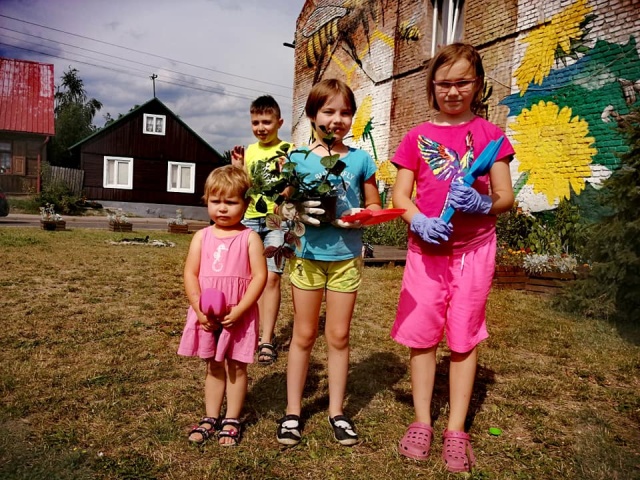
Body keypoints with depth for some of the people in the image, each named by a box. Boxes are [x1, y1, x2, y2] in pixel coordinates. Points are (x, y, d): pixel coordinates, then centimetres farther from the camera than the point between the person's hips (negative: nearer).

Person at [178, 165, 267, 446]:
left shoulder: (249, 238, -7)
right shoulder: (202, 237, 3)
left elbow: (260, 276, -12)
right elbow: (190, 274, -1)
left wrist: (239, 310, -19)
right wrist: (199, 308, -12)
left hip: (239, 315, -3)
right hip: (206, 315, 3)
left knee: (236, 367, 10)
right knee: (213, 367, 17)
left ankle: (232, 421, 25)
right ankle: (210, 418, 31)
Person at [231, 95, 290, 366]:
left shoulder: (288, 150, -1)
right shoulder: (249, 151, 13)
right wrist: (237, 167, 1)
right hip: (250, 219, 5)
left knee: (271, 277, -11)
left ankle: (266, 341, -4)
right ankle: (264, 333, 17)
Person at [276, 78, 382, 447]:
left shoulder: (361, 159, 2)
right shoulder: (298, 158, 1)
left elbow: (375, 206, 7)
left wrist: (359, 218, -15)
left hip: (346, 256, 1)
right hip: (307, 254, 0)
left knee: (339, 336, 9)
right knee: (304, 335, 9)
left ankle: (337, 410, 26)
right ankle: (293, 411, 24)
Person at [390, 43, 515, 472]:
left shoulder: (489, 134, 4)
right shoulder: (418, 137, 6)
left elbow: (506, 197, 1)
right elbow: (400, 194, 1)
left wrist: (482, 203, -21)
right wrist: (419, 221, -18)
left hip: (474, 248, -1)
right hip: (426, 247, 1)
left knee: (465, 336, 5)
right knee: (421, 334, 3)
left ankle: (456, 431, 17)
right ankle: (422, 423, 19)